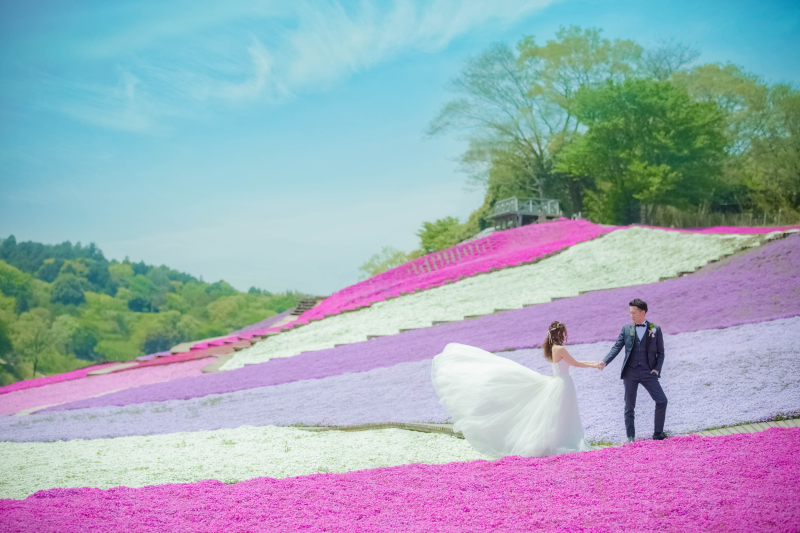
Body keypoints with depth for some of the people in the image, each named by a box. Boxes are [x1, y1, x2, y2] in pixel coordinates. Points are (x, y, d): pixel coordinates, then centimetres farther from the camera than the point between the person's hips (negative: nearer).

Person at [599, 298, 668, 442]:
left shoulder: (655, 329, 4)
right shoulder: (626, 329, 7)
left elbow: (660, 352, 7)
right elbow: (617, 347, 1)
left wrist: (657, 368, -7)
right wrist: (605, 361, -14)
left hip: (648, 372, -1)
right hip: (630, 372, 1)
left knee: (661, 401, -8)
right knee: (629, 406, 4)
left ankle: (658, 433, 8)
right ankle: (631, 437, 14)